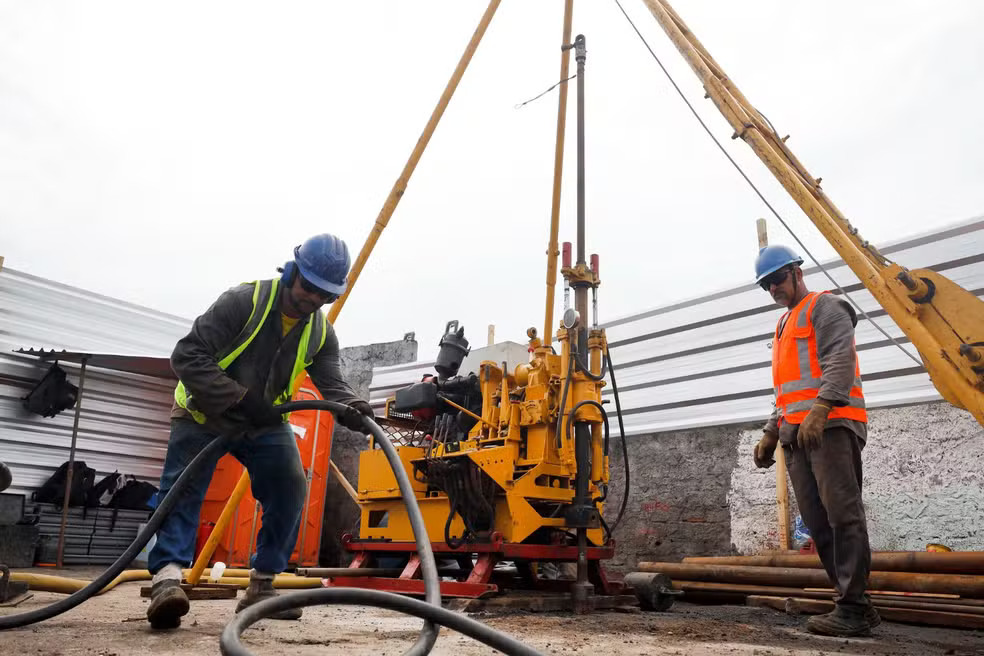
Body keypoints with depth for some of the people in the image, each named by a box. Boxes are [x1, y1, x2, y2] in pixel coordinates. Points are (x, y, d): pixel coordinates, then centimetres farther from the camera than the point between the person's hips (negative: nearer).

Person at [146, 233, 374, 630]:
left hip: (265, 421, 4)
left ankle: (262, 585, 1)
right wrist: (240, 398, -36)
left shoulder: (321, 334, -7)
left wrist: (350, 408, -41)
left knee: (290, 489, -8)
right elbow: (186, 356, -28)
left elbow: (332, 381, -16)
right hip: (204, 413, -4)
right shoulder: (243, 301, -25)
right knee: (183, 490, -15)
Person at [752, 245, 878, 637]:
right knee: (818, 522, 4)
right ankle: (855, 603, 9)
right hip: (796, 436, 9)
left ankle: (852, 608, -9)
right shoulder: (784, 326, 29)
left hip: (830, 426, -8)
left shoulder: (824, 307, 5)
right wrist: (771, 433, 23)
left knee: (842, 514, -11)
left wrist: (820, 408, -24)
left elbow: (840, 359, -12)